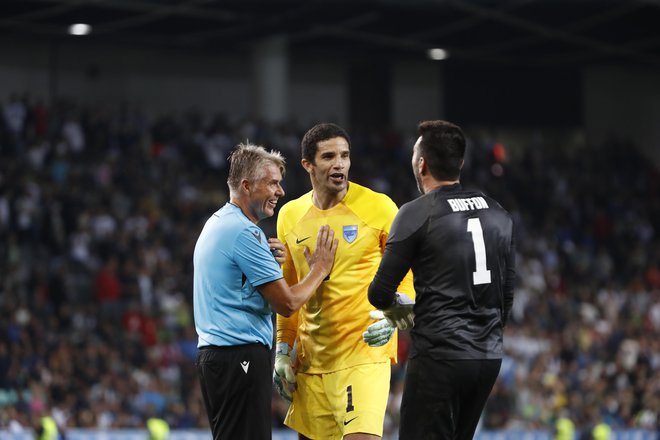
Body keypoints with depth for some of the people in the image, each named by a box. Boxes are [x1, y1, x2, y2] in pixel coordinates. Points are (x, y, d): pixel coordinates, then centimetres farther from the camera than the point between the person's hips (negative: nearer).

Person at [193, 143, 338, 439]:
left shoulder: (217, 223, 17)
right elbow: (287, 303, -14)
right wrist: (320, 268, 0)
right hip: (241, 357, -11)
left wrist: (269, 260, 10)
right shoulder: (244, 232, -15)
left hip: (213, 353, 11)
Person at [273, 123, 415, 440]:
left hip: (365, 354, -5)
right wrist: (283, 349, 16)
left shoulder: (378, 207, -4)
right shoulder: (290, 215, 10)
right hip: (311, 359, 5)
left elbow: (407, 276, 2)